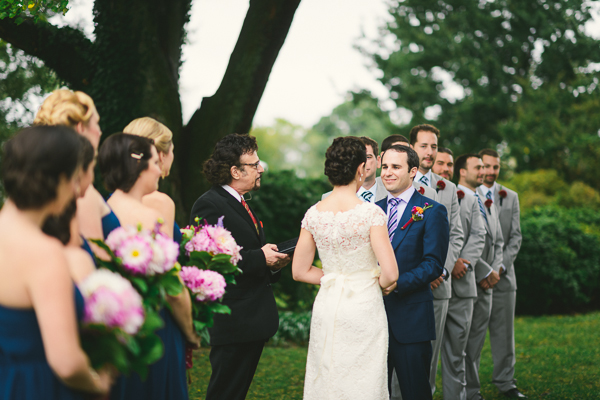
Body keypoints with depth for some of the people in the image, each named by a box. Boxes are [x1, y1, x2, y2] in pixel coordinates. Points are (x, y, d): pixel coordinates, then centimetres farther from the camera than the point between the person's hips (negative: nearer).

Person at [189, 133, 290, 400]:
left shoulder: (242, 205, 19)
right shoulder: (209, 205, -13)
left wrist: (273, 263, 6)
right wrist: (260, 258, -19)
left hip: (255, 320, 10)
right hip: (233, 322, -10)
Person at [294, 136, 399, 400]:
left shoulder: (313, 214, -1)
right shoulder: (371, 213, -13)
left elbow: (300, 271, 5)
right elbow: (390, 273, -17)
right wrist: (378, 283, 4)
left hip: (326, 308, 4)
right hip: (364, 308, -4)